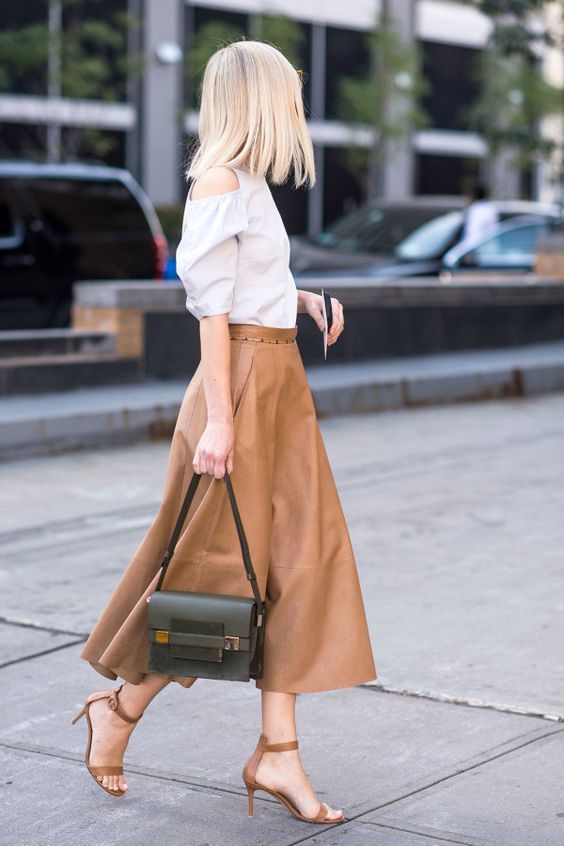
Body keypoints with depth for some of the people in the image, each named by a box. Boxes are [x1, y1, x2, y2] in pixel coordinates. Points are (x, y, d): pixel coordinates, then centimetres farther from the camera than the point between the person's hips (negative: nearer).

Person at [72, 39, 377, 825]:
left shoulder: (251, 186, 16)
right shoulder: (219, 182, -12)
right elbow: (213, 305, -16)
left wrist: (304, 299, 6)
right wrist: (220, 418, -19)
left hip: (282, 383, 9)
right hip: (242, 380, -9)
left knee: (299, 559, 4)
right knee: (222, 564, -2)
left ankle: (278, 750, 7)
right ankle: (119, 707, 17)